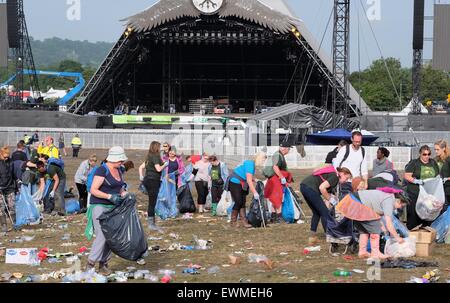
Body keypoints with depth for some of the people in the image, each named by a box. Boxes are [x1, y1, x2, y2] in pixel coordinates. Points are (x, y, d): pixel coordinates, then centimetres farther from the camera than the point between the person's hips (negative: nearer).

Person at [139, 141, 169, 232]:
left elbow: (141, 167, 18)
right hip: (153, 180, -9)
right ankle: (151, 223, -5)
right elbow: (158, 169, -18)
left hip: (147, 180, 9)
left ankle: (152, 223, 16)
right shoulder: (155, 157, -11)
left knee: (151, 203, 12)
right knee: (152, 203, -6)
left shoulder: (150, 157, 15)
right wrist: (165, 164, -3)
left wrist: (141, 176, 16)